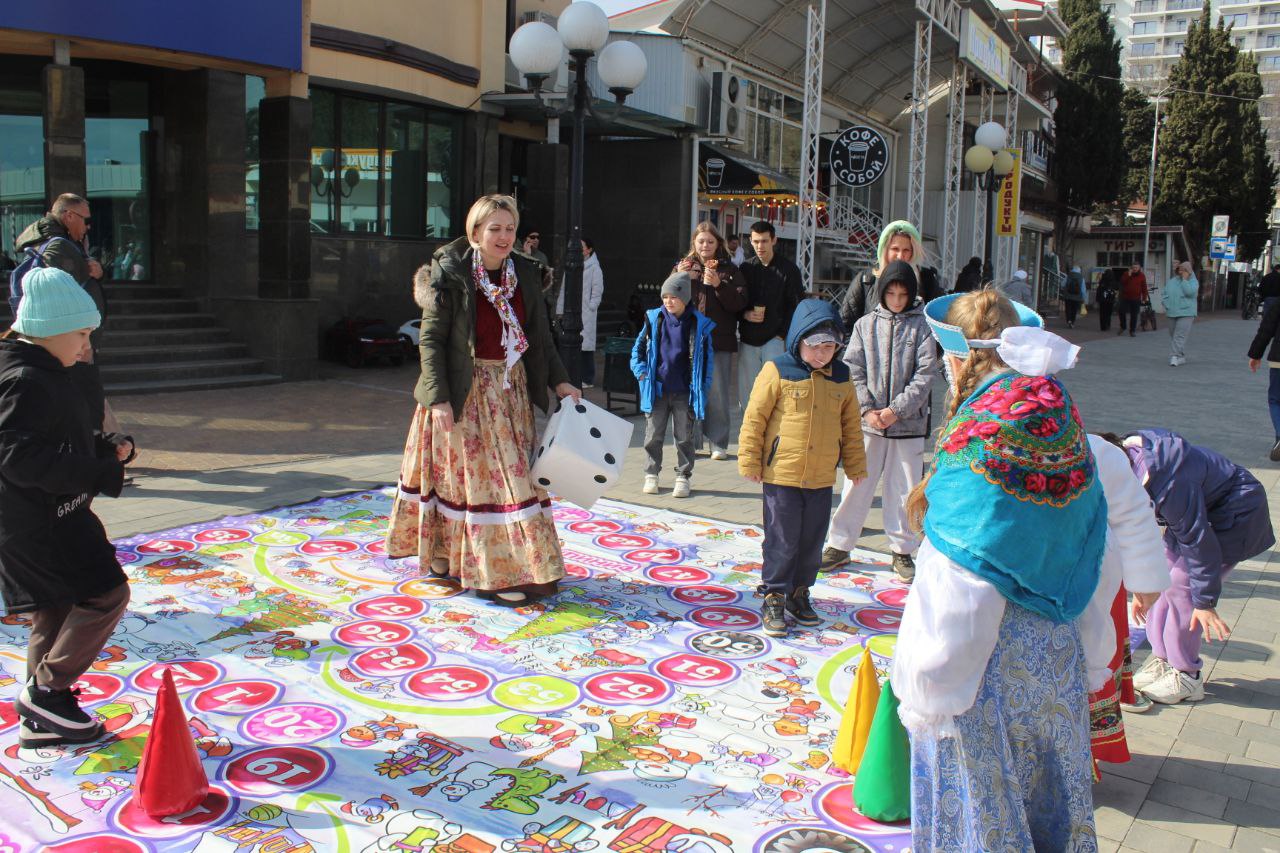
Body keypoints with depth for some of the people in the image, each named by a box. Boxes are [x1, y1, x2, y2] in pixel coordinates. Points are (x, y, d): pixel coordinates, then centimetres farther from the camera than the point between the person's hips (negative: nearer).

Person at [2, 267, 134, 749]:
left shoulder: (42, 375, 14)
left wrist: (106, 449, 6)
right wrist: (100, 474, -25)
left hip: (47, 519, 11)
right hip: (42, 522, -11)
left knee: (55, 612, 15)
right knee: (105, 595, -8)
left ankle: (42, 719, 24)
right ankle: (45, 691, 3)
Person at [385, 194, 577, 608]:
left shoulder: (525, 274, 6)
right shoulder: (451, 276, -10)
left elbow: (540, 336, 12)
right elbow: (430, 339, -10)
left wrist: (559, 381, 4)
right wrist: (438, 397, -17)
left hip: (511, 391, 5)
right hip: (465, 394, -5)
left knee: (514, 473, 9)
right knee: (478, 477, -2)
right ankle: (495, 575, 4)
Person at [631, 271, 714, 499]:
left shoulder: (700, 325, -5)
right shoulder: (654, 320, 0)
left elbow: (708, 358, 2)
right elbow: (638, 348, 11)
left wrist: (703, 386, -2)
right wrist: (641, 372, 1)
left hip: (685, 392, -2)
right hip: (656, 390, 2)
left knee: (684, 437, 8)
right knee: (653, 436, 9)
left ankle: (683, 477, 19)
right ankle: (651, 475, 23)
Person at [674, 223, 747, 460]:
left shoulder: (728, 270, 7)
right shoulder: (683, 266, 11)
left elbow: (739, 303, -3)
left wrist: (718, 285, -16)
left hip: (719, 341, -1)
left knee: (717, 394, 0)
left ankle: (718, 443, 9)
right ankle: (689, 441, 12)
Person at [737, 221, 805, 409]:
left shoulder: (788, 269, 1)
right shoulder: (745, 269, 11)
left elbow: (797, 306, -1)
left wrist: (782, 334, -10)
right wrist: (744, 314, -7)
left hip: (775, 339, -4)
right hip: (748, 339, 4)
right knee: (746, 392, 5)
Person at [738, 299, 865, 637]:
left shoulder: (841, 377, 5)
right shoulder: (778, 371, -8)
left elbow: (851, 425, 14)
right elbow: (754, 418, -6)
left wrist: (855, 465, 16)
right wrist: (750, 461, -7)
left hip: (822, 479, 4)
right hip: (781, 474, -4)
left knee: (812, 542, 13)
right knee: (781, 541, 2)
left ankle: (799, 593, 29)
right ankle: (774, 599, 14)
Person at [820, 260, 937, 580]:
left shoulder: (921, 326, 1)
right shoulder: (866, 324, 6)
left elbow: (926, 373, -5)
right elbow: (853, 369, 2)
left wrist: (897, 409, -13)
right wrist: (867, 409, -10)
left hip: (909, 423, -1)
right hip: (869, 422, 1)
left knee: (905, 488, 6)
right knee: (856, 483, 6)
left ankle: (903, 550, 21)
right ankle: (839, 545, 17)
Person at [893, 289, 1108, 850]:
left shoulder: (982, 437, -24)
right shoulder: (1062, 423, -1)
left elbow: (961, 586, -23)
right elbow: (1091, 548, 7)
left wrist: (928, 691, -15)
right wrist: (1080, 641, 19)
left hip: (990, 662, -7)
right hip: (1057, 656, 7)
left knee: (981, 803, 12)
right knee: (1048, 796, 23)